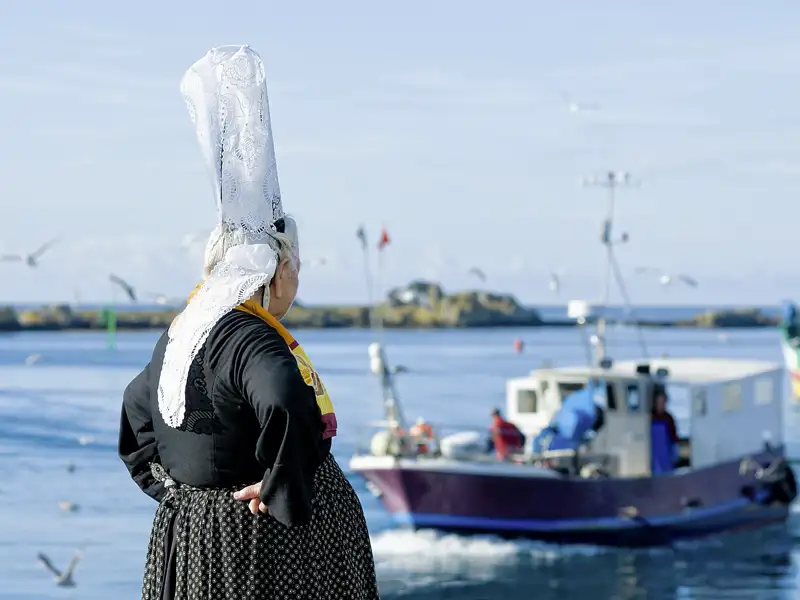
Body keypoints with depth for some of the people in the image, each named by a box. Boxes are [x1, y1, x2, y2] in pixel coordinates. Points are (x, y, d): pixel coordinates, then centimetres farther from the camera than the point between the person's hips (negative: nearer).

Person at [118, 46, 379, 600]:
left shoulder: (179, 336, 10)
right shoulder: (251, 341, -19)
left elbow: (138, 406, 27)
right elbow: (287, 404, -39)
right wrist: (280, 488, -26)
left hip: (187, 535, 9)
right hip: (263, 547, -9)